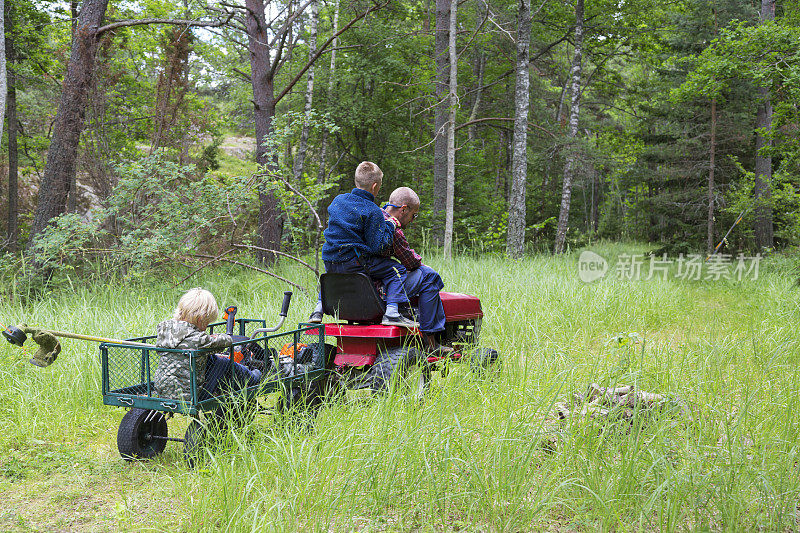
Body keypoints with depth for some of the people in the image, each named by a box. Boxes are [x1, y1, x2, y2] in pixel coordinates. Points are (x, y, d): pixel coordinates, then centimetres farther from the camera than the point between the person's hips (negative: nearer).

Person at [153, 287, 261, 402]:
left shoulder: (163, 327, -4)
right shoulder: (197, 338, -27)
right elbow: (227, 340, -14)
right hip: (188, 395, -8)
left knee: (210, 359, 26)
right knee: (227, 365, 12)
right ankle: (251, 379, 41)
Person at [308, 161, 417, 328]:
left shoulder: (337, 200, 9)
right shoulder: (373, 212, -12)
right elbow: (378, 247, -14)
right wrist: (390, 226, -1)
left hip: (330, 262, 7)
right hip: (354, 263, -7)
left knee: (330, 276, 40)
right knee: (396, 270, -2)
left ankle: (318, 309, 29)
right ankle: (392, 312, -14)